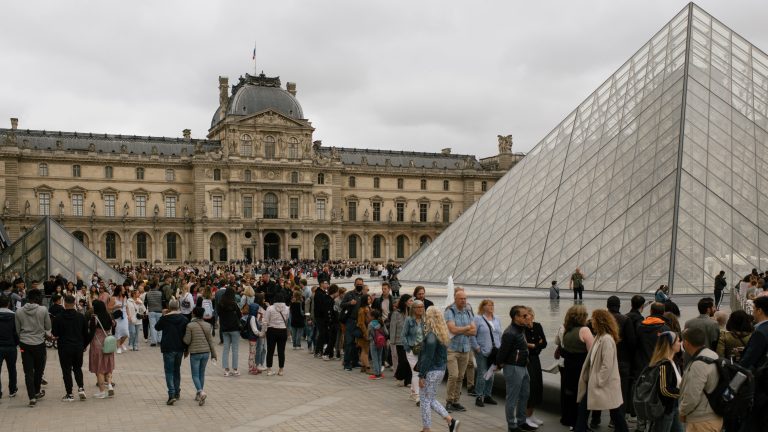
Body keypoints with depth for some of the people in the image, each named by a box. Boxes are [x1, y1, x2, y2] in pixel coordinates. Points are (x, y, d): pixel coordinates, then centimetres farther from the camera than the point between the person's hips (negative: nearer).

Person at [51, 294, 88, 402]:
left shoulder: (58, 318, -11)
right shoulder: (81, 317, -1)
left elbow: (55, 334, -7)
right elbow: (86, 333, 5)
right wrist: (84, 345, 18)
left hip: (64, 348, -3)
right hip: (78, 347, 3)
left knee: (66, 370, 5)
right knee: (78, 368, 18)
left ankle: (69, 394, 6)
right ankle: (81, 388, 1)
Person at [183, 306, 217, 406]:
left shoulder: (190, 325, -10)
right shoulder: (207, 325, 3)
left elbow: (187, 341, -9)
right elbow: (210, 340, 6)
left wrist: (183, 336, 12)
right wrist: (213, 353, 12)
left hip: (195, 353, -4)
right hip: (206, 352, 4)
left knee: (195, 375, 2)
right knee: (202, 373, 16)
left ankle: (201, 392, -19)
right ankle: (198, 394, 24)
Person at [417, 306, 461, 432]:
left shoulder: (431, 336, -20)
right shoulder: (443, 335, 8)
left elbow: (427, 358, -21)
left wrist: (421, 375, -17)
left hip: (431, 372, -9)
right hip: (441, 370, 9)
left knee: (425, 400, 4)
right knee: (431, 399, 19)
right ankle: (451, 420, 11)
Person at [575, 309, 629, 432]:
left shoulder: (607, 339, -20)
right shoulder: (599, 337, 10)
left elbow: (607, 365, -23)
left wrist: (598, 381, -17)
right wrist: (590, 379, 9)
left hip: (605, 384, -10)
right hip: (594, 382, 10)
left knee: (616, 414, 3)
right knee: (583, 407, 10)